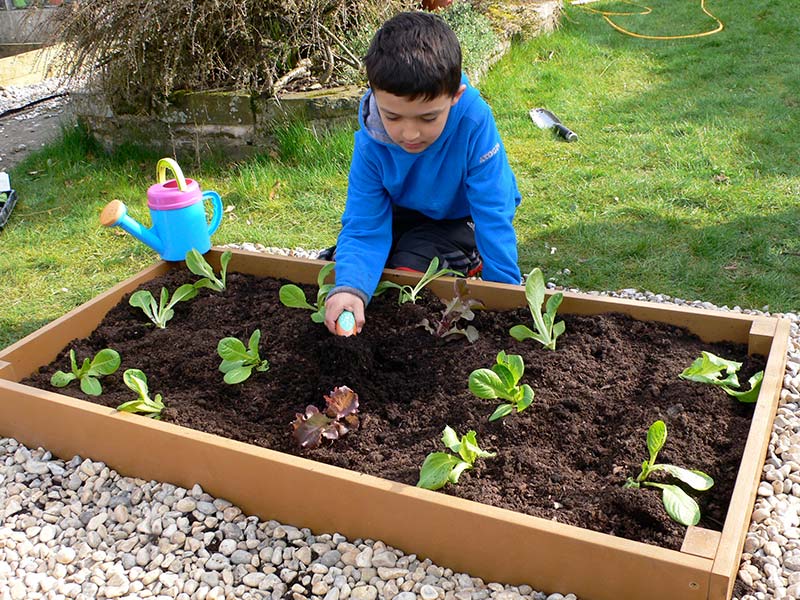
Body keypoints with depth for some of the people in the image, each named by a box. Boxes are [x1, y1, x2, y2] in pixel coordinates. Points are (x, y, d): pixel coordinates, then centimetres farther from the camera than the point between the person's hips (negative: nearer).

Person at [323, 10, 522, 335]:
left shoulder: (473, 123, -36)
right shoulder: (371, 144, -26)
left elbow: (493, 214, -29)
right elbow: (364, 228, -25)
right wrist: (349, 287, -45)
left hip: (459, 219, -4)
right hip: (404, 214, 4)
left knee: (408, 269, -26)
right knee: (335, 266, -3)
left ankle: (468, 260, 3)